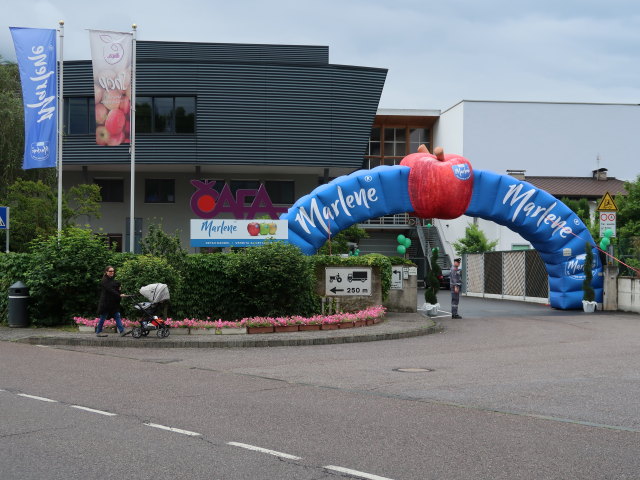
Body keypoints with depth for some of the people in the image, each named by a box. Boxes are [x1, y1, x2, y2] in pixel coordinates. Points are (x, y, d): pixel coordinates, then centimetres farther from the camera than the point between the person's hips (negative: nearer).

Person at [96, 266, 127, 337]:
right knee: (103, 317, 1)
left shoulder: (113, 280, 15)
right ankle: (98, 332, 10)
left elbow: (117, 289, 21)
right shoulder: (104, 281, -10)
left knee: (117, 316, 0)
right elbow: (110, 290, -20)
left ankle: (122, 331, -5)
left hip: (114, 303, 7)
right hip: (105, 302, -7)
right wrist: (119, 295, -28)